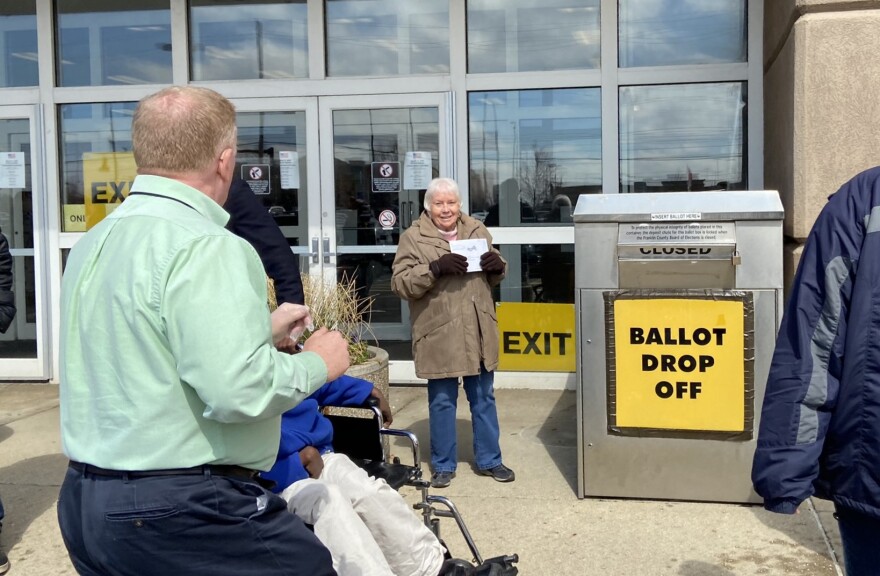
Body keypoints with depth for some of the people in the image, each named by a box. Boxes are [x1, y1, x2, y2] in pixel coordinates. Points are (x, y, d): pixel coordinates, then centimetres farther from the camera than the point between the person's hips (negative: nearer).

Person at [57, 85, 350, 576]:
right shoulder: (206, 246, -19)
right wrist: (318, 363, -9)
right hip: (183, 514, -9)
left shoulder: (94, 242, 9)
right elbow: (238, 390, -27)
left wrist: (260, 330, 22)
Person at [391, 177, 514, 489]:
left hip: (478, 331, 4)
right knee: (442, 401, 7)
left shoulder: (476, 230, 8)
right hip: (439, 334, -4)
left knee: (484, 397, 14)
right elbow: (400, 283, -13)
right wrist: (435, 268, -26)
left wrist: (498, 266, -7)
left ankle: (489, 460, 28)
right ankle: (443, 465, 22)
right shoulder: (413, 237, -6)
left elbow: (493, 277, 17)